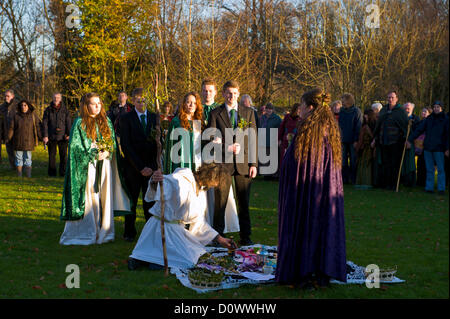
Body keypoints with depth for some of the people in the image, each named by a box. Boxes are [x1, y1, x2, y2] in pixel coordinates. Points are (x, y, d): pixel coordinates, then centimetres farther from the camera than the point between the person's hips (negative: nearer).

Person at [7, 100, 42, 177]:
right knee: (18, 158, 4)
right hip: (18, 141, 1)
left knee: (28, 158, -2)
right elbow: (11, 127, 4)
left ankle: (28, 176, 0)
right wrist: (9, 139, 3)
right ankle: (19, 176, 9)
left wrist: (40, 138, -8)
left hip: (28, 141, -1)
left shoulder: (33, 115, 0)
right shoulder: (16, 115, 2)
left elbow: (38, 126, -1)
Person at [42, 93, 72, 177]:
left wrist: (69, 134, -6)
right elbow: (44, 123, 2)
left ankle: (63, 172, 10)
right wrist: (45, 136, -5)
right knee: (51, 155, 6)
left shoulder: (65, 109, 5)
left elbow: (68, 122, 3)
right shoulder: (48, 110, 4)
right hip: (51, 136, 0)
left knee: (63, 155, 1)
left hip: (62, 136, 0)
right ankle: (52, 172, 14)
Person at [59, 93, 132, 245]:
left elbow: (113, 142, 14)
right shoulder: (80, 123, -3)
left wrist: (107, 153, -6)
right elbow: (74, 146, -7)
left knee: (104, 197, 5)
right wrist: (93, 155, -14)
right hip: (87, 166, -4)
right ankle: (85, 232, 2)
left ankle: (103, 231, 13)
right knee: (88, 198, -5)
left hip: (104, 165, 5)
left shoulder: (106, 121, 12)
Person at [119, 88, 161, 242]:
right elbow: (125, 146, -8)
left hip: (151, 167, 2)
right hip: (132, 168, -2)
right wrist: (140, 167, -12)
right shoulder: (125, 118, -2)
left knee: (151, 200, 2)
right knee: (131, 201, 7)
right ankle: (129, 233, 19)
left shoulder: (155, 117, 9)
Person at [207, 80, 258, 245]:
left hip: (243, 164, 2)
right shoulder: (215, 114, 3)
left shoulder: (248, 113, 9)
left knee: (244, 202, 7)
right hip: (223, 163, -1)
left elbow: (253, 139, 7)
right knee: (220, 202, 4)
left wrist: (254, 163, 1)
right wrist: (227, 147, -16)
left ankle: (245, 236, 17)